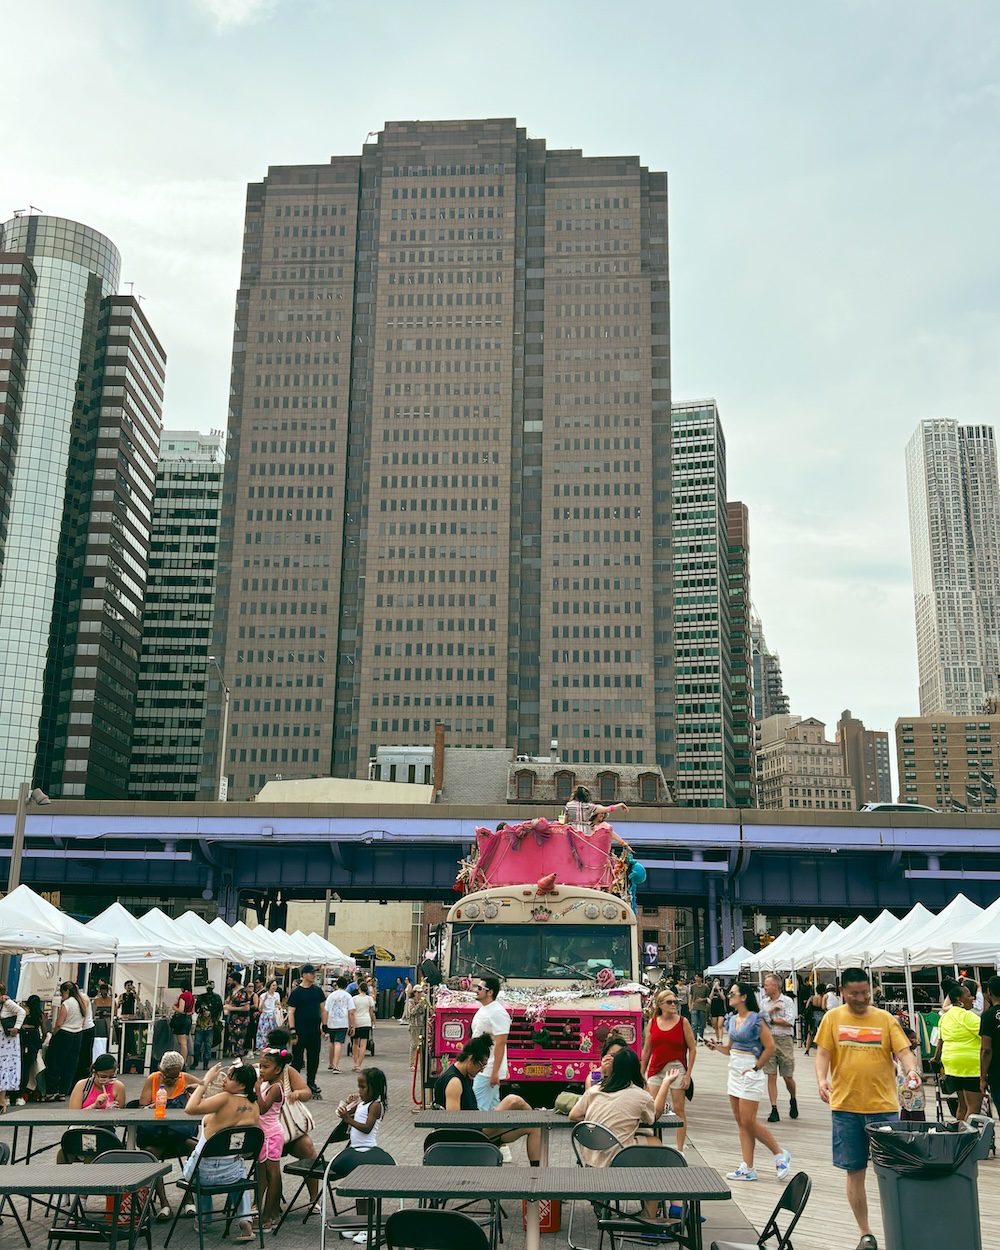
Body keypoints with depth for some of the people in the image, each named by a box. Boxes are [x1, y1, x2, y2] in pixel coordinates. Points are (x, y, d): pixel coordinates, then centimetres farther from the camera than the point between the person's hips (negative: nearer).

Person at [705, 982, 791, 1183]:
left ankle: (780, 1155, 11)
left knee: (748, 1121, -6)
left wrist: (756, 1068, -13)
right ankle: (747, 1168, 14)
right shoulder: (732, 1019, 9)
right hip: (735, 1073, 8)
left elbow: (770, 1047, -15)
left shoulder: (756, 1020, -13)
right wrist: (716, 1046, 1)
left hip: (750, 1074, -8)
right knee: (741, 1122, 9)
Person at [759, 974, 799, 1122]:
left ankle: (793, 1100, 32)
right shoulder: (764, 1002, 9)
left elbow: (789, 1021, -12)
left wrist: (771, 1020, -7)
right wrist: (770, 1011, -11)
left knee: (788, 1077, 4)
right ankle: (774, 1109, 3)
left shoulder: (787, 1001, -2)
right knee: (771, 1076, -1)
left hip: (784, 1040, -3)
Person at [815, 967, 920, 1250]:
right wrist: (822, 1079, -17)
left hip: (883, 1106, 0)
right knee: (855, 1172, 7)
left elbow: (903, 1050, -2)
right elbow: (822, 1053, 1)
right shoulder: (833, 1018, 3)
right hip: (846, 1107, 0)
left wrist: (911, 1070, -23)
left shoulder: (886, 1019, 4)